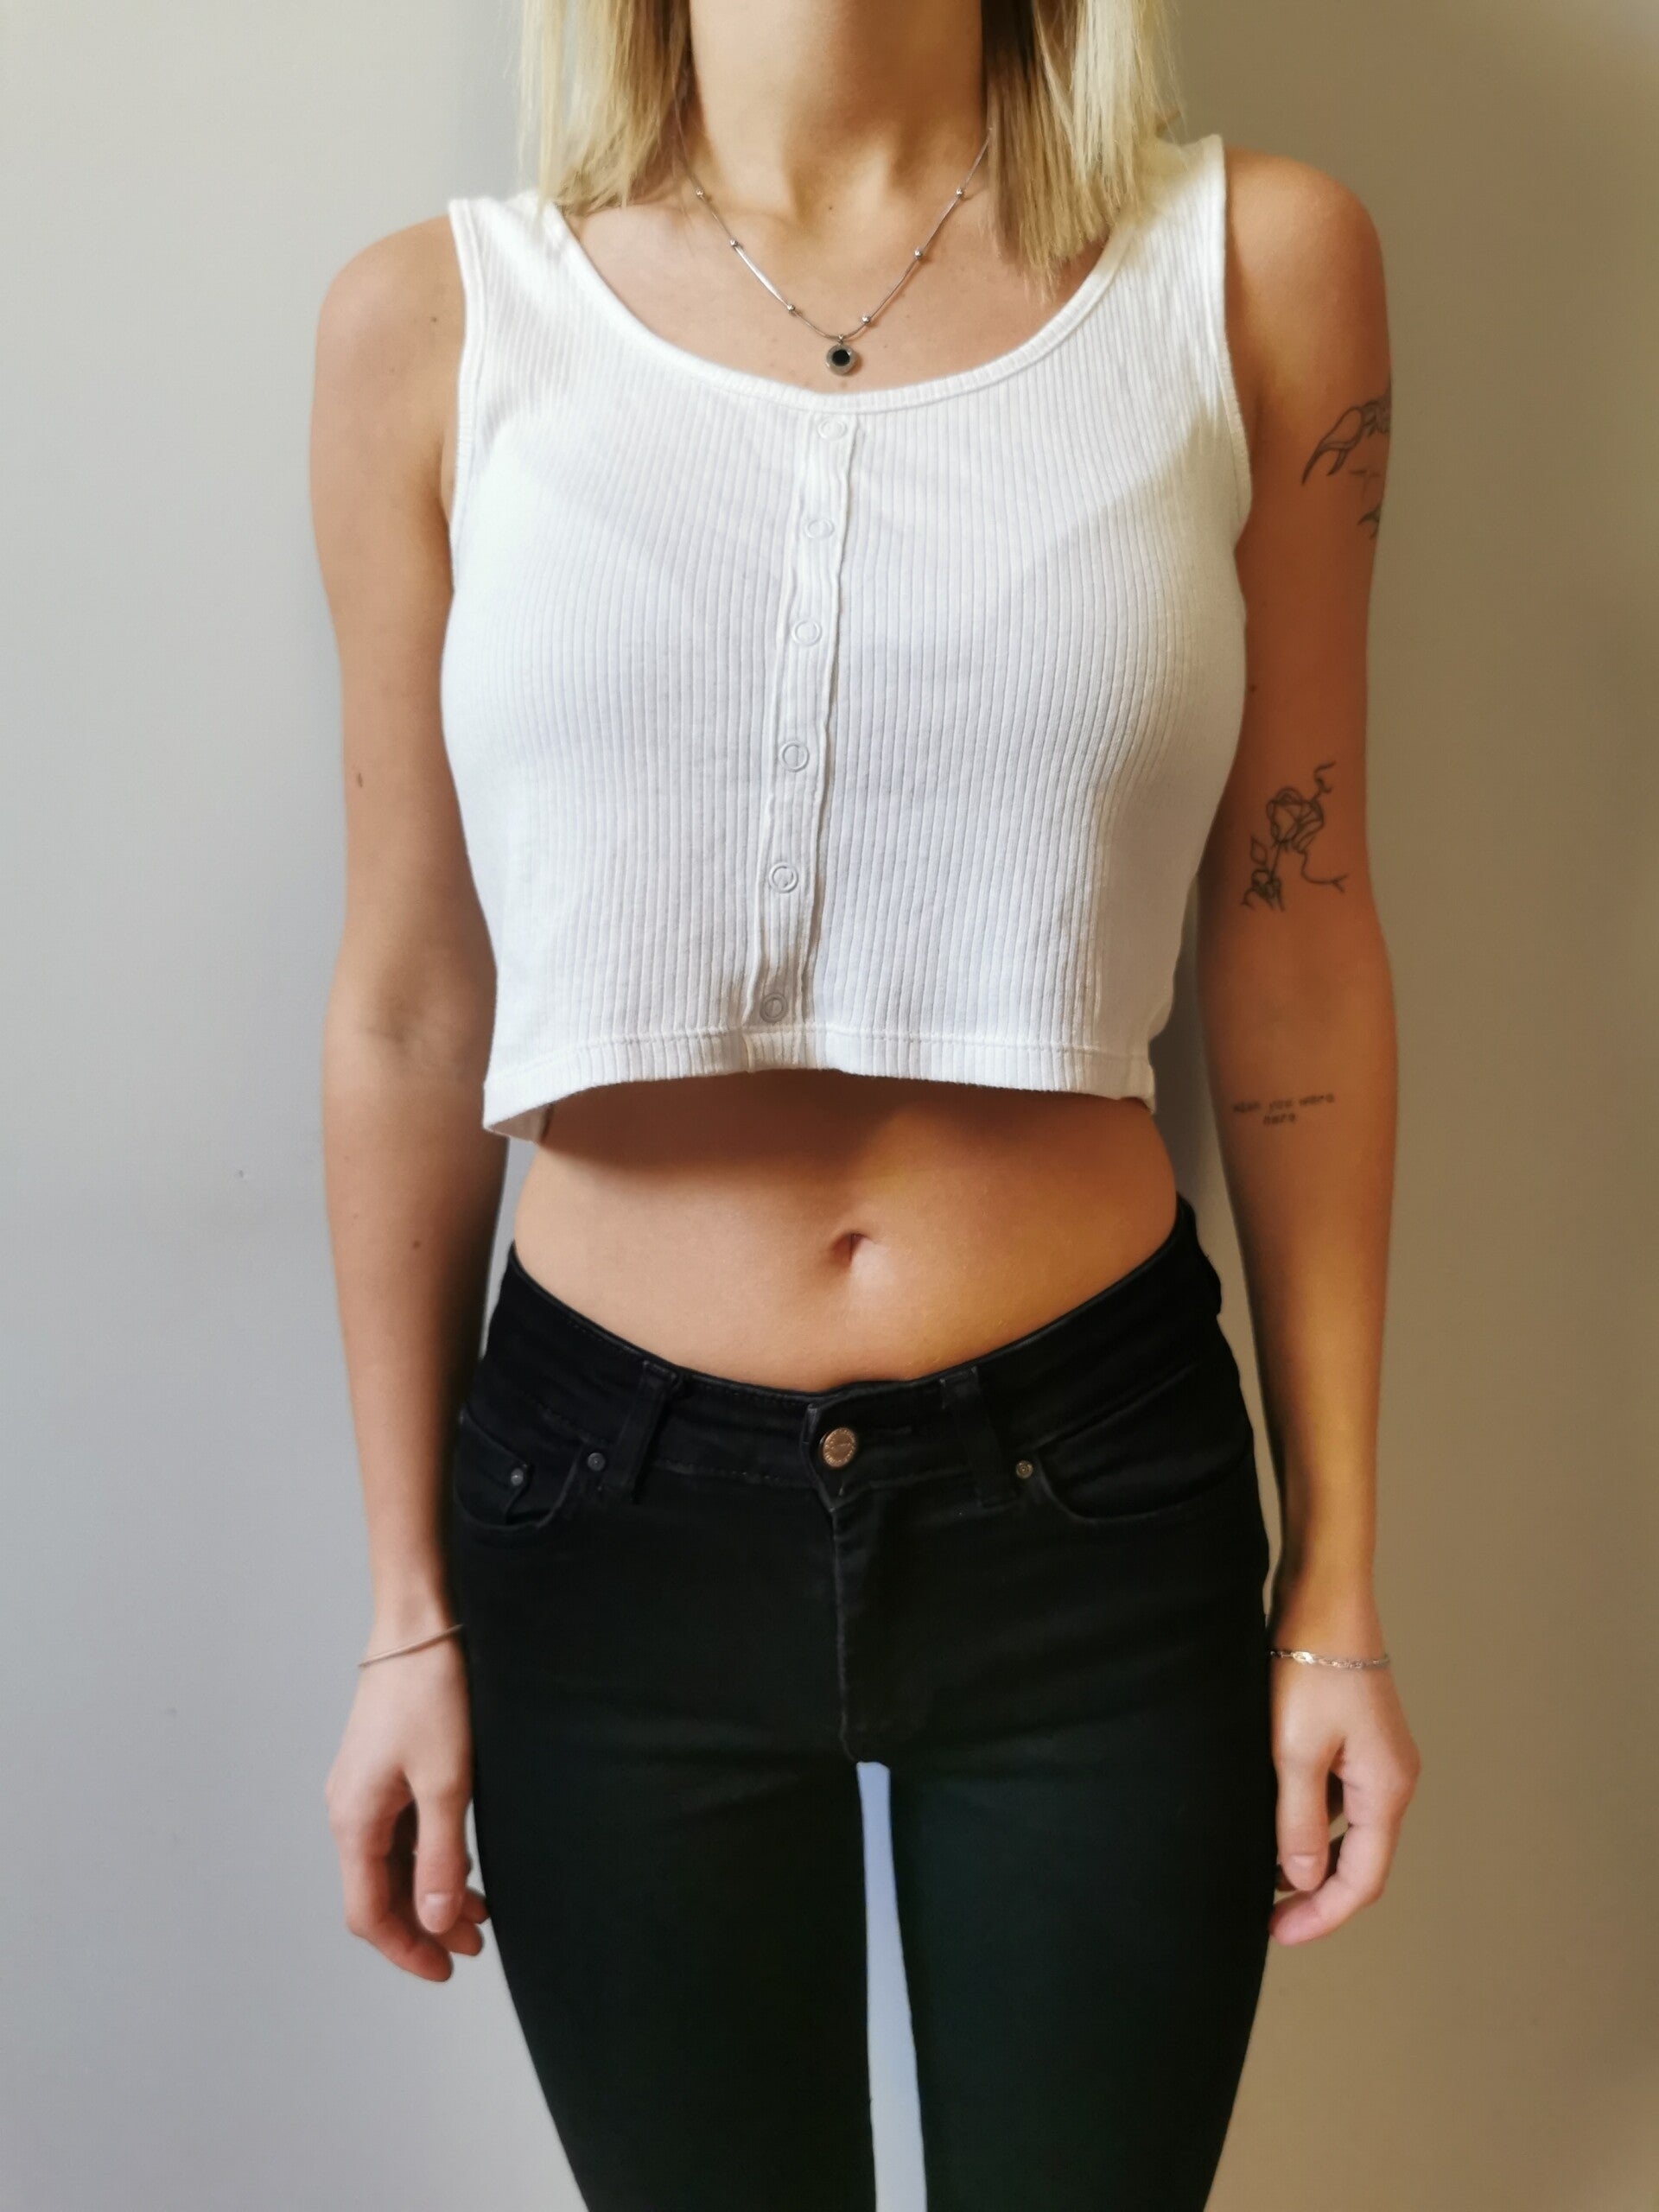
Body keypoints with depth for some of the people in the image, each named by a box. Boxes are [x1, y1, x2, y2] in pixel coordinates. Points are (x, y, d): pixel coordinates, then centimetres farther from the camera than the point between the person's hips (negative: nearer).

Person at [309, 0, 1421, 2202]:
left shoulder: (1253, 264, -3)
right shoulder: (439, 323, -3)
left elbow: (1296, 966, 0)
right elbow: (406, 1013, 1)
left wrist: (1340, 1586, 3)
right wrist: (409, 1613, 6)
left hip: (1098, 1503, 0)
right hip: (611, 1514, 0)